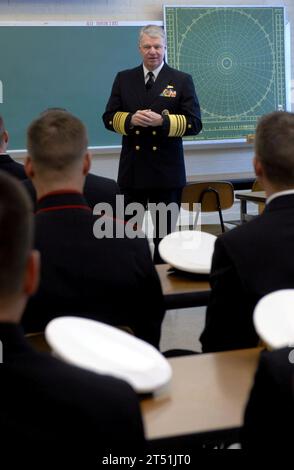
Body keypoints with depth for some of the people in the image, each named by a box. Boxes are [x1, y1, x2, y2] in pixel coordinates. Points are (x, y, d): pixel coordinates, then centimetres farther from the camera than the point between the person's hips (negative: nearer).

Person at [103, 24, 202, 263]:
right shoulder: (124, 79, 9)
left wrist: (162, 121, -19)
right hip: (132, 169, 2)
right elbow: (109, 118, 6)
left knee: (165, 232, 7)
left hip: (167, 171, -2)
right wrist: (131, 119, -14)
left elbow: (194, 123, -5)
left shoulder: (182, 81, 2)